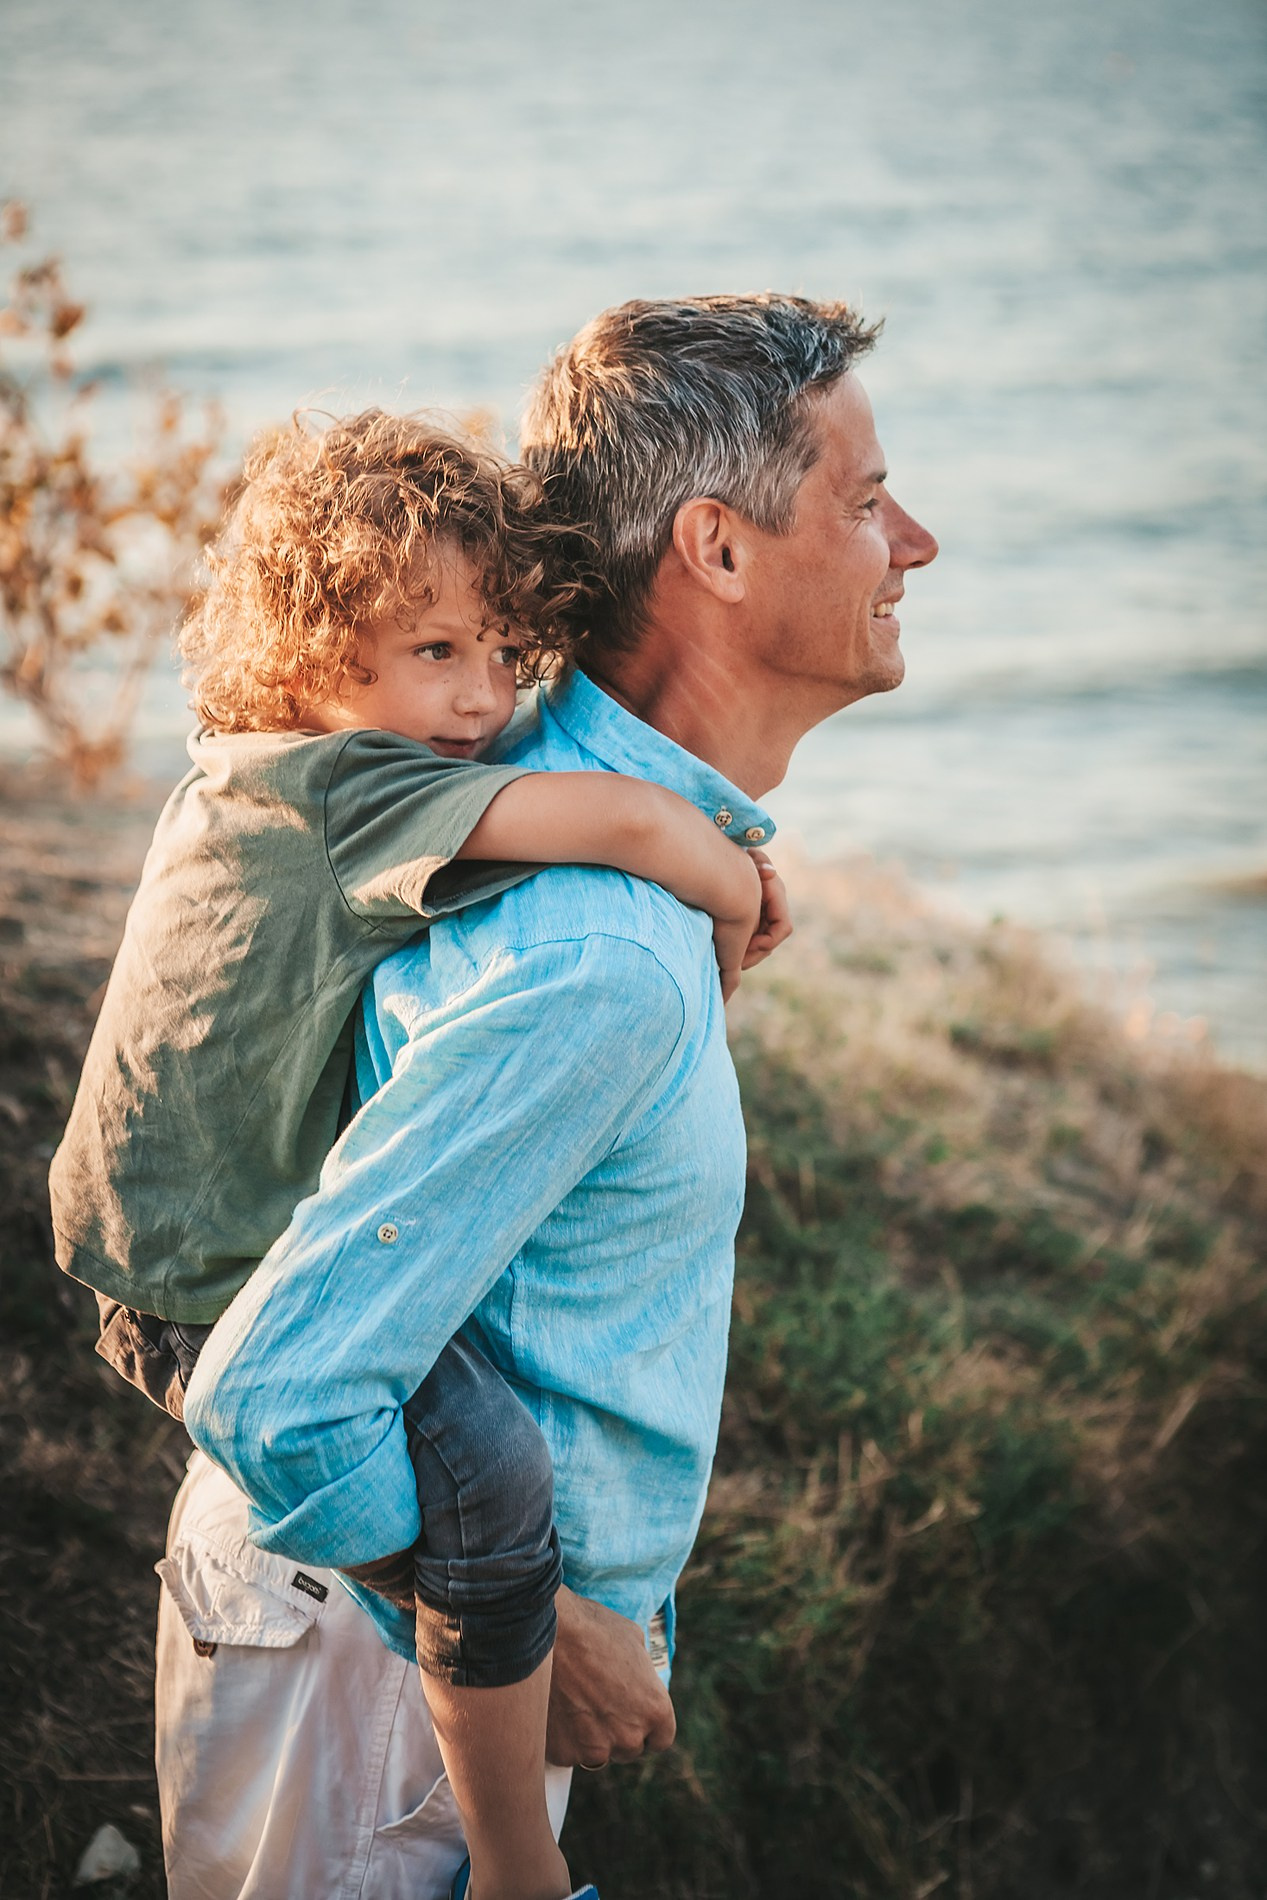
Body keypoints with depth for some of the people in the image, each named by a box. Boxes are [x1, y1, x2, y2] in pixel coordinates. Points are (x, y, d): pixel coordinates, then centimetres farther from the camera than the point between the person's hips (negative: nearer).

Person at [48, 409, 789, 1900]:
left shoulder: (244, 773, 7)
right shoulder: (343, 787, -22)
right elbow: (626, 821, -33)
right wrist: (735, 899, -12)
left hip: (184, 1217, 10)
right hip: (214, 1291, -10)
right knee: (493, 1473, -23)